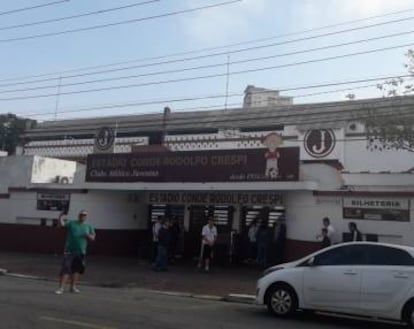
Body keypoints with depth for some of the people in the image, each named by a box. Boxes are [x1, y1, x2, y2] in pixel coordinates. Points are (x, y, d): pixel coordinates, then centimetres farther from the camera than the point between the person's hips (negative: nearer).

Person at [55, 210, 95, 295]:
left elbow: (93, 238, 11)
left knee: (77, 270, 10)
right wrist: (61, 216, -19)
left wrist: (88, 235, -8)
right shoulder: (71, 223, 6)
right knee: (65, 269, -9)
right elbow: (61, 224, -7)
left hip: (81, 252, 3)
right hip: (69, 251, -3)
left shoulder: (89, 226, 13)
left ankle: (73, 287, 23)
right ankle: (61, 288, -7)